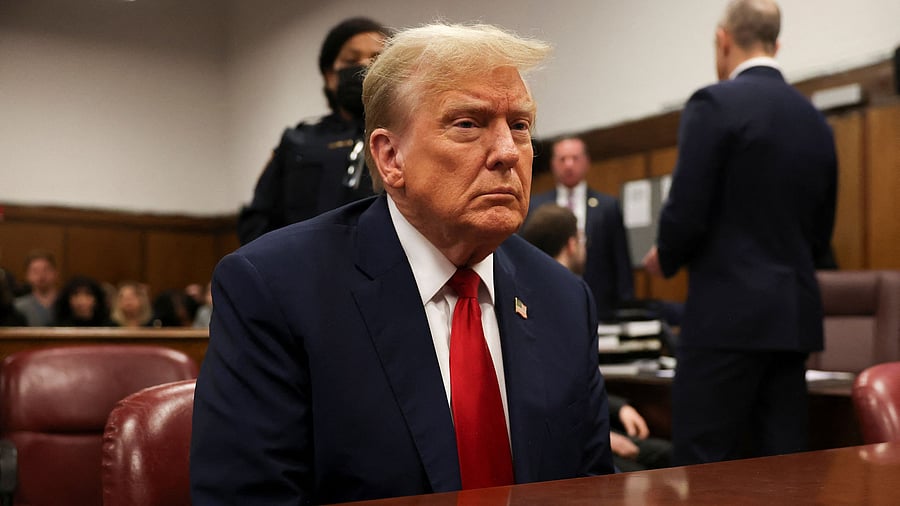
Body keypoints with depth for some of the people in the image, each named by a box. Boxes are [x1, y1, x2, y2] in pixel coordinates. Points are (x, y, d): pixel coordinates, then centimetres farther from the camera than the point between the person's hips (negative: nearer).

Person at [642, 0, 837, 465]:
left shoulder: (715, 104, -8)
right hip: (795, 316, 7)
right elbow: (820, 234, 16)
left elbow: (687, 213, -14)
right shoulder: (816, 120, 13)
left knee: (703, 467, -1)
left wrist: (665, 260, 6)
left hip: (729, 314, -7)